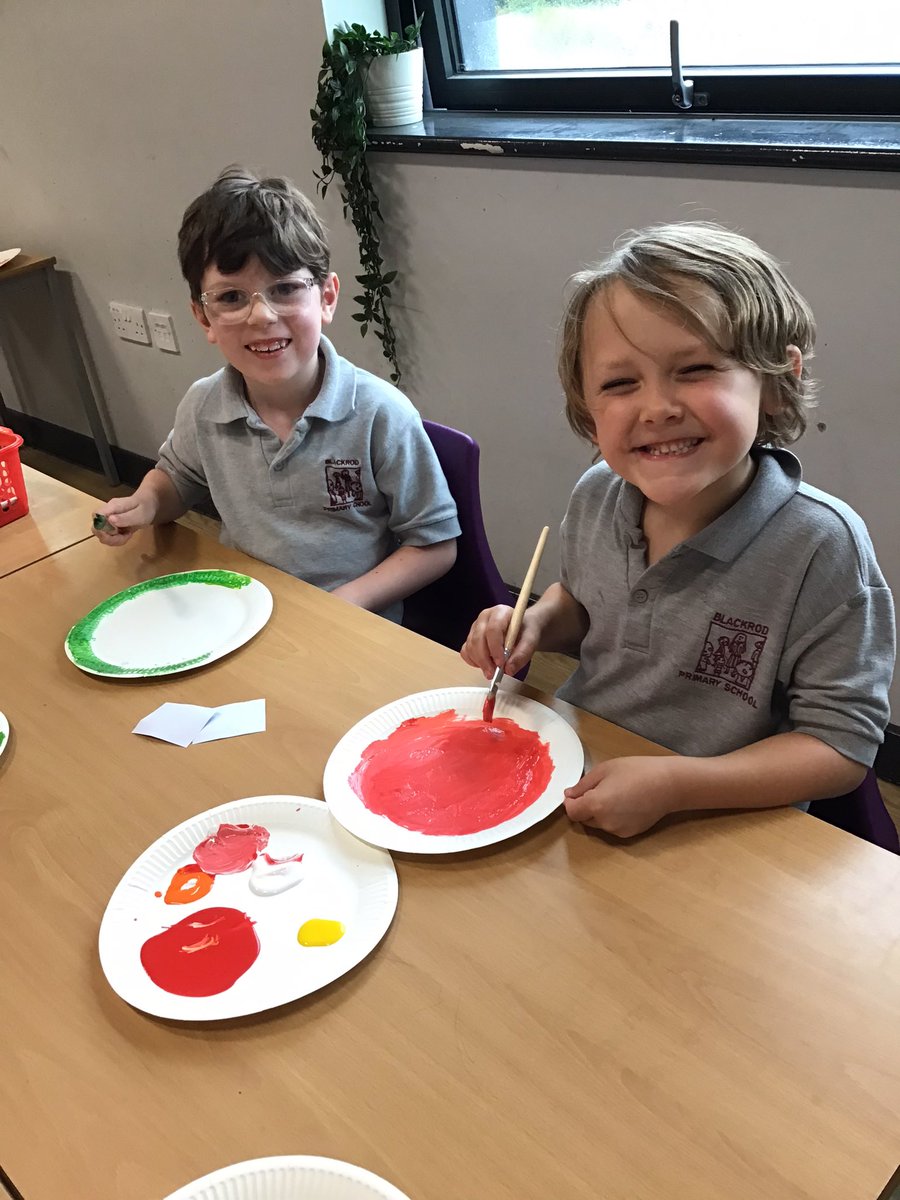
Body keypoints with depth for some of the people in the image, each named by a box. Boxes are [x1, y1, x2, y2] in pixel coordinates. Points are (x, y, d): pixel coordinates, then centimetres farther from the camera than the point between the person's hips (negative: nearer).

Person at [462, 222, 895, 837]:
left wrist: (675, 784, -27)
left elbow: (841, 744, -17)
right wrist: (535, 624, -6)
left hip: (721, 829, -4)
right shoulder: (596, 495, -5)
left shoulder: (821, 545, -21)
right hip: (576, 781, 5)